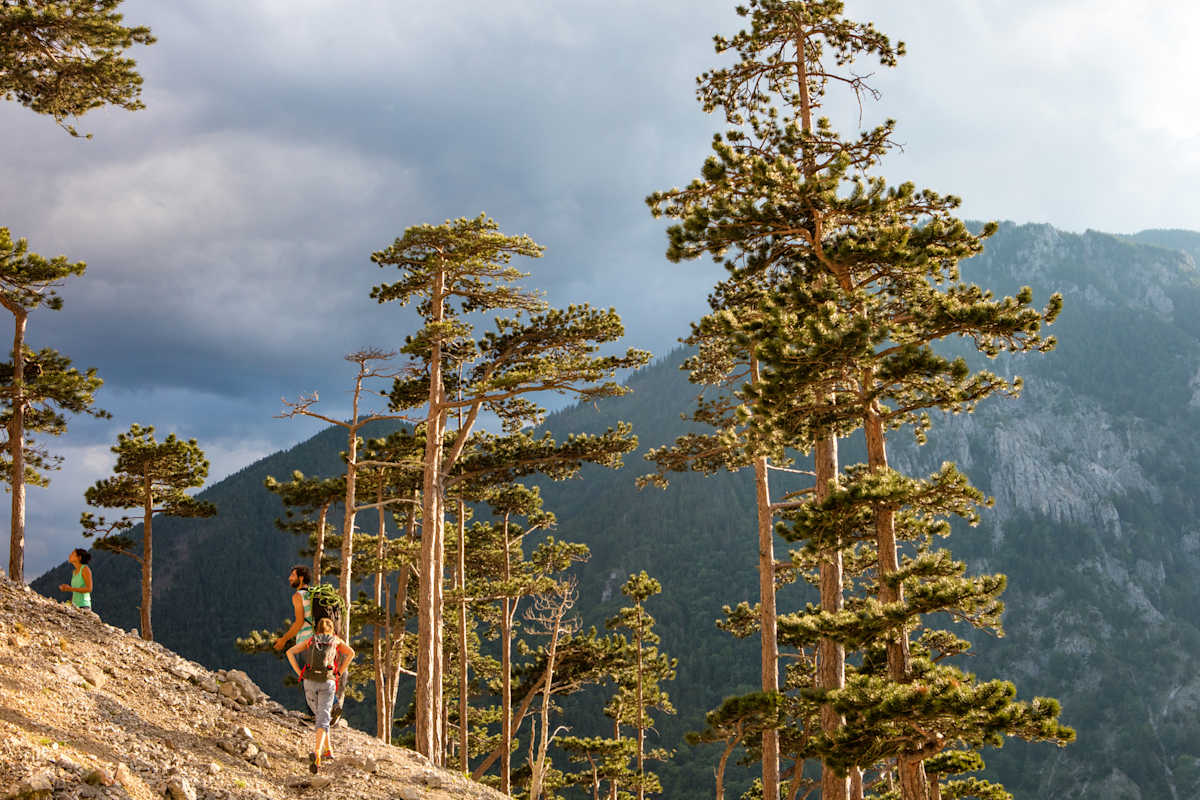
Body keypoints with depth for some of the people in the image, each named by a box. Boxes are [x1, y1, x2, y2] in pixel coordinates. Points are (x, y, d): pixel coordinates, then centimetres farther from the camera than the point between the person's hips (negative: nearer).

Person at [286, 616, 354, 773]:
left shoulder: (310, 640, 20)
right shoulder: (337, 641, 17)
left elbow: (290, 652, 7)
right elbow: (351, 653, -1)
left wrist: (299, 673, 7)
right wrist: (339, 673, 3)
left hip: (309, 682, 2)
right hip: (328, 682, -2)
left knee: (320, 716, 24)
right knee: (323, 720, -9)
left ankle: (328, 750, 25)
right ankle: (316, 753, -31)